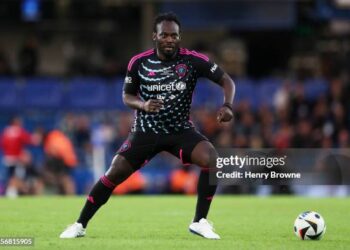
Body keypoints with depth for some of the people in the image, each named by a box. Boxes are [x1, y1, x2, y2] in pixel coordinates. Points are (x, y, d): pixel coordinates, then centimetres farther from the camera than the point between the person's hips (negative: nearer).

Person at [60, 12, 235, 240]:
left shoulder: (193, 60, -12)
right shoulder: (139, 63, -9)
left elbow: (226, 80, -5)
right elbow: (127, 95, 5)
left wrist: (227, 105, -24)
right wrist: (143, 105, -18)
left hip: (181, 129, 0)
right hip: (146, 130, 0)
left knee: (212, 159, -26)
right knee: (114, 174, -8)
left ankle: (200, 222, -13)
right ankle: (80, 225, 8)